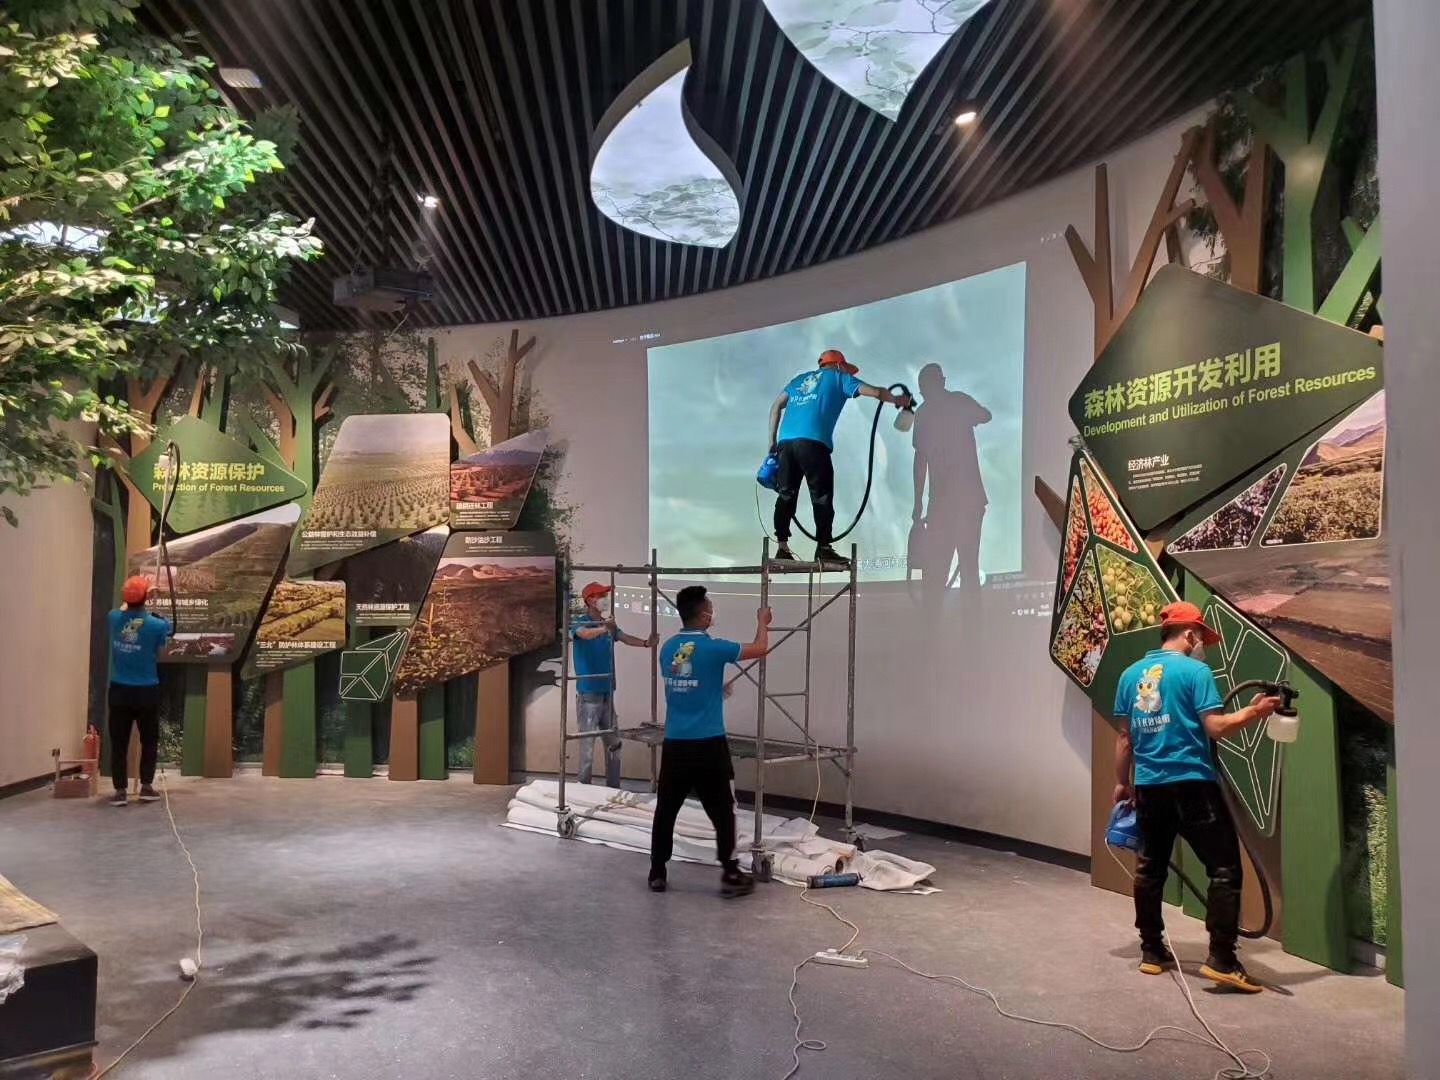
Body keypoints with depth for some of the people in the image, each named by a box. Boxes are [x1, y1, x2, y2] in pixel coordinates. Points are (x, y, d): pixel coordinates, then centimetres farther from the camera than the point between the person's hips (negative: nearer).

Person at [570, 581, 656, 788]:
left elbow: (625, 637, -4)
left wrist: (646, 643, -23)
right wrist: (603, 629, -50)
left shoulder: (608, 624, 11)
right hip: (588, 692, -7)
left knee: (613, 742, 12)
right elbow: (584, 634, -31)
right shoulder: (579, 621, -9)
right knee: (587, 742, -4)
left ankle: (613, 787, 22)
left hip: (607, 691, 7)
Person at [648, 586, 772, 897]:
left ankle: (657, 874, 18)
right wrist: (762, 621, 19)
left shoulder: (668, 648, 5)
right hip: (708, 744, -5)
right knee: (722, 812, 6)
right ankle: (731, 876, 11)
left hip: (674, 744, 5)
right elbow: (760, 649, 0)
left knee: (665, 810, 11)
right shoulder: (713, 648, -12)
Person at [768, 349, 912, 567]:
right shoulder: (838, 377, 18)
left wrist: (773, 440, 23)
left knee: (786, 495, 8)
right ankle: (824, 548, -3)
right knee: (822, 496, 0)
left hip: (785, 441, 5)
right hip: (812, 442, -5)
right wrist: (898, 400, 30)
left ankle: (782, 547, 5)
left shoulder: (800, 379, 31)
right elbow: (875, 392, 13)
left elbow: (776, 407, 24)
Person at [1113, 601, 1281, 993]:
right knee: (1225, 867, 2)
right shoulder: (1195, 670, -7)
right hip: (1191, 784, -6)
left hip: (1148, 786, 6)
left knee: (1149, 868, 13)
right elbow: (1215, 727, -14)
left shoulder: (1131, 674, 9)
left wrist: (1122, 782, 20)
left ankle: (1151, 951, 21)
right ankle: (1222, 959, -2)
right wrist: (1254, 711, -1)